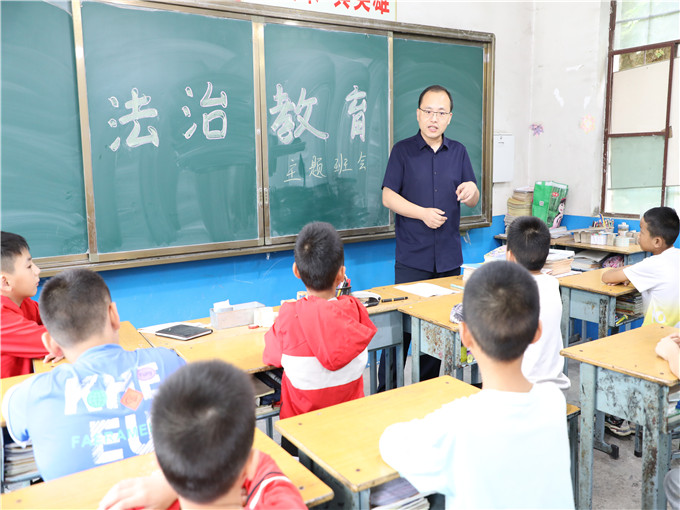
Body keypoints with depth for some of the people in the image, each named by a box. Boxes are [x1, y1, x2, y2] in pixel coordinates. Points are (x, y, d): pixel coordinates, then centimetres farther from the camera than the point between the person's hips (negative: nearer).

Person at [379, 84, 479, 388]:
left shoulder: (458, 152, 12)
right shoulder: (403, 150, 2)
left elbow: (473, 202, 10)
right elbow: (388, 197, -4)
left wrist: (472, 190, -13)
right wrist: (423, 213, -15)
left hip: (448, 257, 4)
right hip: (411, 259, -3)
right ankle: (385, 393, 8)